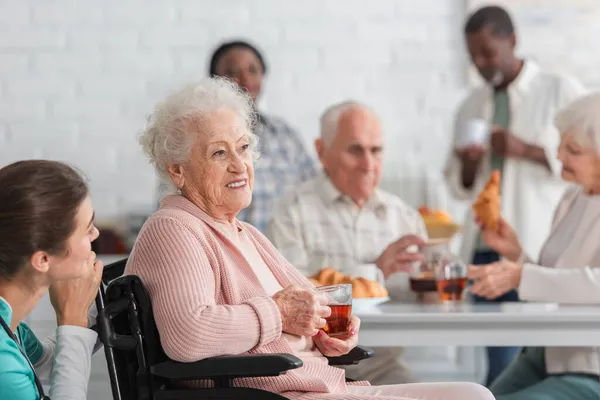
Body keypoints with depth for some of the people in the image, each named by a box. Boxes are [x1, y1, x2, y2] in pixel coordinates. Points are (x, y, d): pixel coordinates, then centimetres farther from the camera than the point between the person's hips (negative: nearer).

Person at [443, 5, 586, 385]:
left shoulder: (562, 92, 2)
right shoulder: (471, 106, 16)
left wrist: (526, 150, -15)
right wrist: (468, 165, -2)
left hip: (540, 246, -4)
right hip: (486, 246, 4)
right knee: (500, 361, 2)